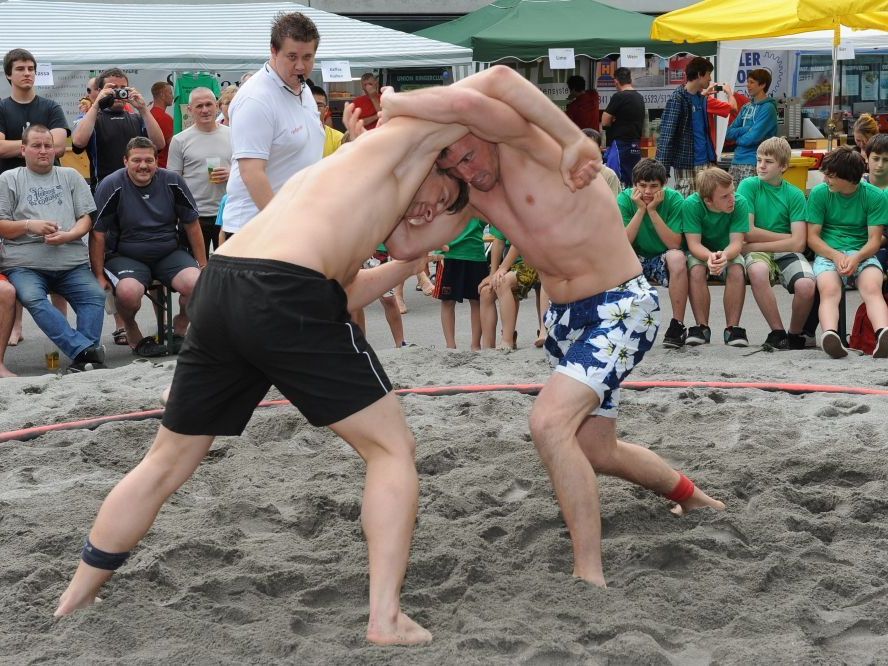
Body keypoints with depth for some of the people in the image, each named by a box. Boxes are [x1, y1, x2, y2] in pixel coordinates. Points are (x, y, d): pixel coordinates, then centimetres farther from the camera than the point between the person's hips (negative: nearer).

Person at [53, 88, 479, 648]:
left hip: (218, 290, 8)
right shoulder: (405, 143, 13)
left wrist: (411, 262, 34)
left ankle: (74, 602, 34)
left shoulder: (349, 186, 33)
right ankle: (387, 618, -1)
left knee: (168, 462, 23)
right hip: (283, 297, -8)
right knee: (393, 448, 7)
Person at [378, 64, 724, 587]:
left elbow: (499, 80, -41)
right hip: (565, 318, 9)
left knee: (549, 422, -26)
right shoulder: (473, 195, 2)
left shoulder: (525, 140, -19)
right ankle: (690, 496, 49)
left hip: (623, 307, -9)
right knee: (597, 453, 20)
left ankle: (590, 574, -18)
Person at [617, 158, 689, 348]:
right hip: (635, 259, 1)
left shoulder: (674, 199, -15)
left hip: (663, 258, -1)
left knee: (677, 257, -35)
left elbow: (674, 244, -22)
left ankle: (677, 325, -23)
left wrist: (652, 210, -26)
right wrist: (641, 209, -25)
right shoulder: (625, 199, -12)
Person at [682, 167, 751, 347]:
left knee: (737, 270, -32)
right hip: (700, 253, -1)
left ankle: (733, 328, -23)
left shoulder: (740, 204, -20)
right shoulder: (691, 205, -22)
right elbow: (694, 244, -24)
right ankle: (702, 327, -22)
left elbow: (736, 242, -24)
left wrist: (724, 255, -48)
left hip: (728, 253, 1)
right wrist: (710, 256, -47)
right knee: (696, 270, -34)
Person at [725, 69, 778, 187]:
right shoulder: (746, 107, 15)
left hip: (754, 163, -7)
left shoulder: (768, 108, -8)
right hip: (737, 160, 7)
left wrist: (739, 138, 1)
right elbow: (729, 133, 10)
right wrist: (747, 129, -7)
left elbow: (754, 137, -17)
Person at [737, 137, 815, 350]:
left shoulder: (795, 195, 4)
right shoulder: (748, 186, 3)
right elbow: (748, 232, -6)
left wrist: (756, 245, -10)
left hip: (786, 253, 1)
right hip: (757, 252, -1)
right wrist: (787, 237, -1)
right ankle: (778, 332, -22)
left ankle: (795, 335, -1)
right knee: (758, 271, -38)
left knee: (806, 285, -30)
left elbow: (798, 243, -5)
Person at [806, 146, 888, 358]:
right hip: (828, 253, 0)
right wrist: (836, 256, -16)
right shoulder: (819, 193, 3)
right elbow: (812, 236, 2)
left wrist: (856, 258, -21)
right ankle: (830, 335, -60)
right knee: (829, 290, -34)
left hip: (862, 253, 0)